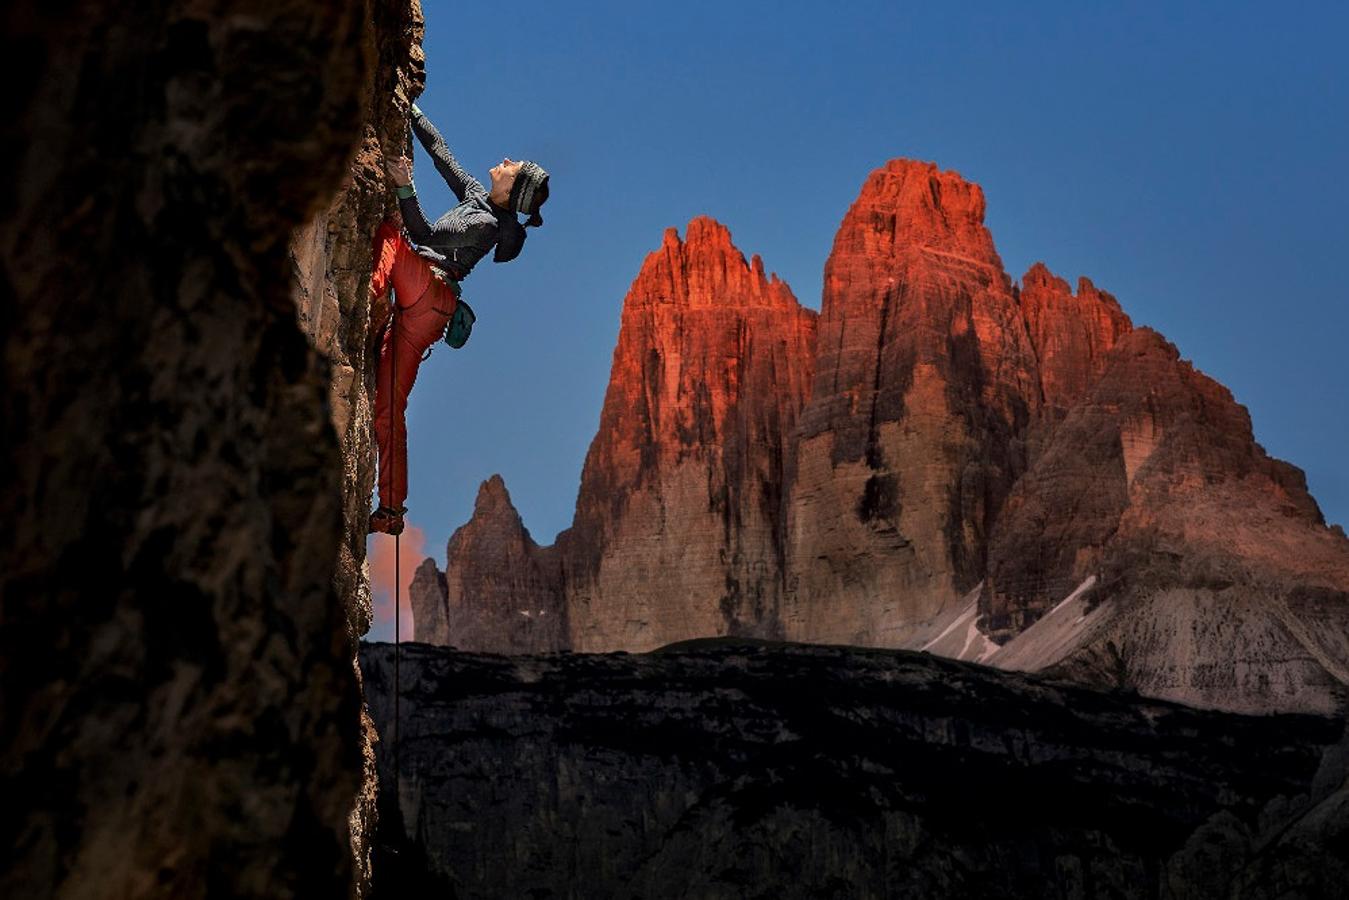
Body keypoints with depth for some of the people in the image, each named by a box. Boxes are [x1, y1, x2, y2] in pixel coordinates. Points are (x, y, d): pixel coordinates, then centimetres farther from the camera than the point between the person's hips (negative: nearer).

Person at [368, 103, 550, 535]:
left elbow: (426, 235, -14)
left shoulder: (487, 224, -6)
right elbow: (440, 151, 26)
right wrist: (411, 112, 29)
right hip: (420, 310, 8)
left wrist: (405, 188, -20)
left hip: (427, 292, -8)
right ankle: (391, 511, 0)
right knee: (388, 409, 1)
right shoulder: (477, 197, 19)